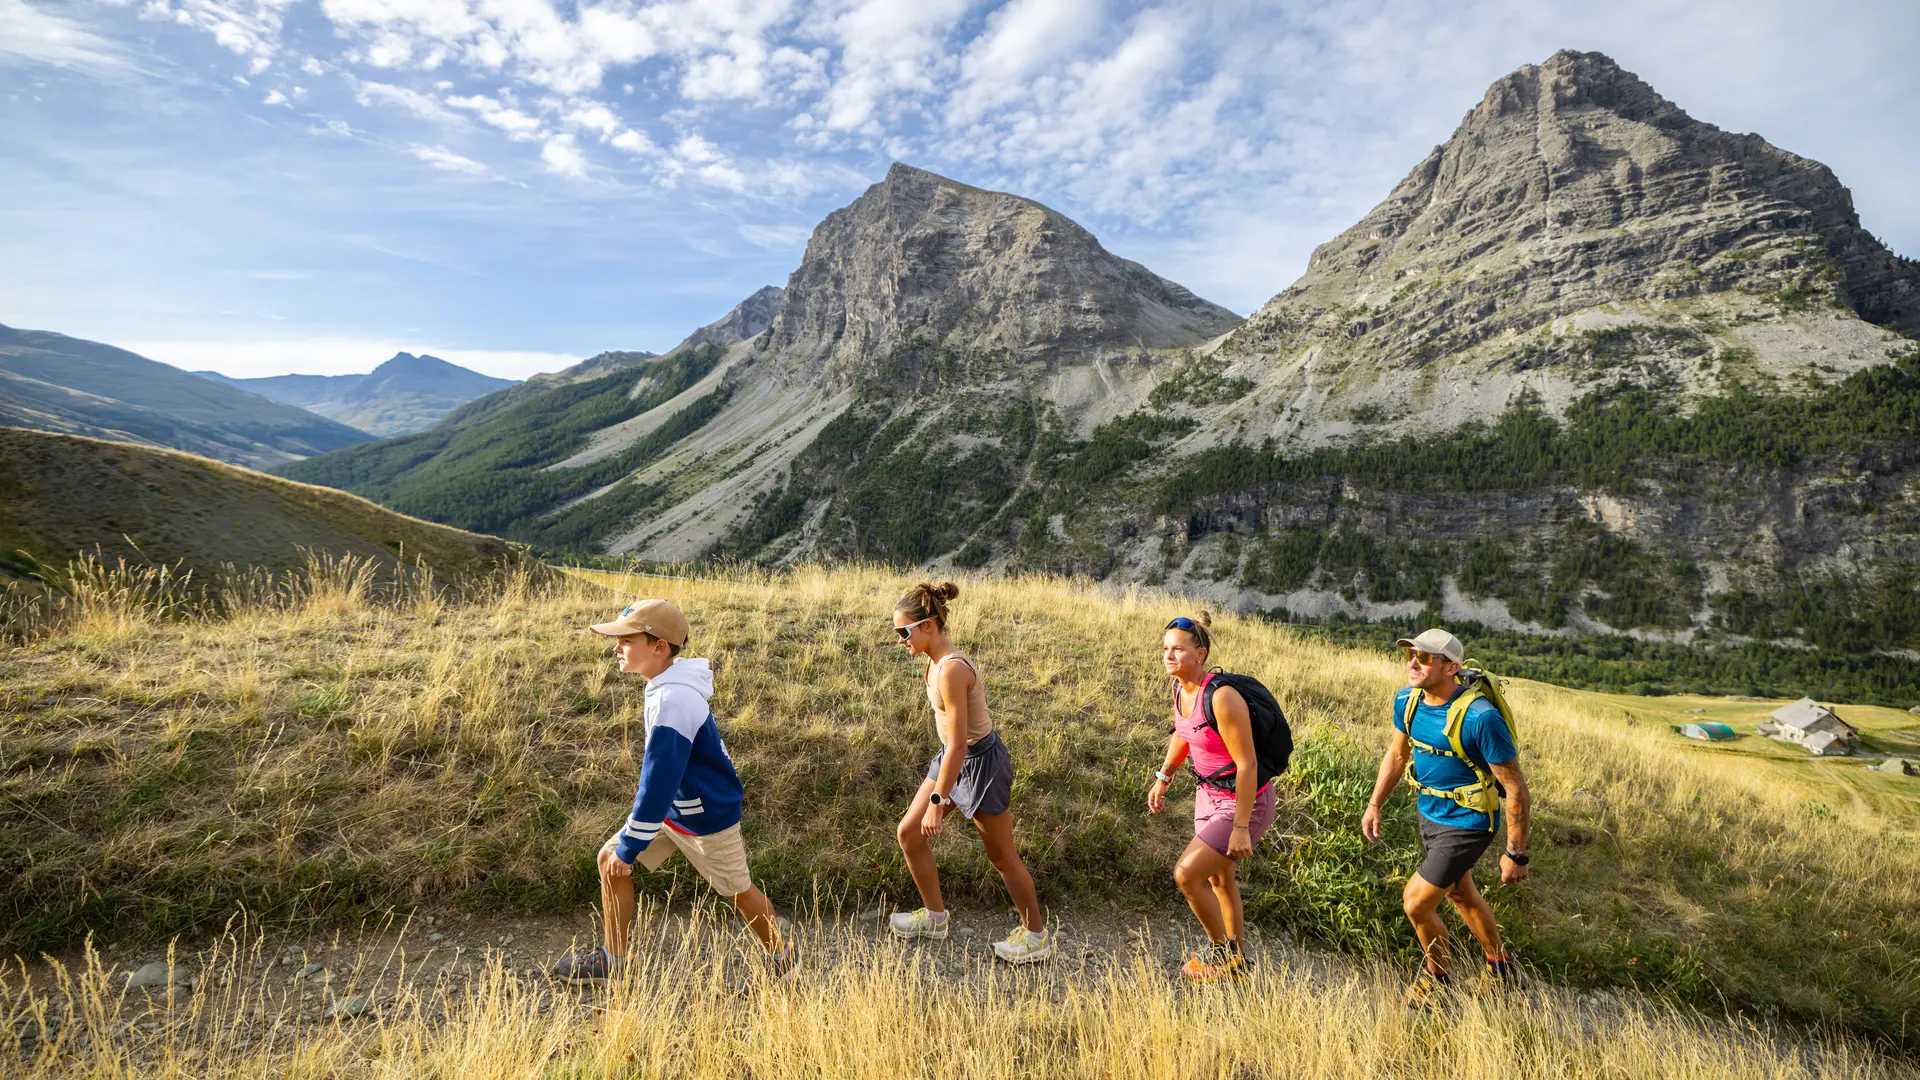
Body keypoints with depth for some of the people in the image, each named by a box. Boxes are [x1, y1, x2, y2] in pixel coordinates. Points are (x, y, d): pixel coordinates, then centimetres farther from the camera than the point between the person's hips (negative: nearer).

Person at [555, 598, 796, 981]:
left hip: (704, 816, -9)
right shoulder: (670, 684, -2)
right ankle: (614, 959, 24)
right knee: (609, 858, 8)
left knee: (738, 891, 10)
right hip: (671, 805, 9)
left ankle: (783, 955, 35)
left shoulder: (673, 701, -32)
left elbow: (657, 782, -29)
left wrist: (628, 849, -21)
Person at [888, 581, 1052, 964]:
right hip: (954, 756, 10)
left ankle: (1036, 935, 28)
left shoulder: (951, 670, -29)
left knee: (1002, 856, 7)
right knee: (908, 833, 13)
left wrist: (938, 801, -23)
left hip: (980, 762, -9)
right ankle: (935, 916, 32)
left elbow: (958, 744, -28)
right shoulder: (937, 660, 0)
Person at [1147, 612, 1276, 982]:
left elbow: (1247, 764, -26)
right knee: (1219, 881, 20)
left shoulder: (1221, 697, -29)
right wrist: (1164, 776, 16)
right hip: (1209, 794, 8)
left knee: (1186, 874, -11)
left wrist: (1241, 827, -24)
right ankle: (1235, 961, 40)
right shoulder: (1180, 689, -5)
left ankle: (1222, 951, 14)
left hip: (1244, 802, -8)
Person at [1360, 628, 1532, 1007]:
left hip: (1467, 822, -7)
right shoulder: (1407, 701, -9)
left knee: (1416, 903, -5)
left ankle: (1437, 976, 25)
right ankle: (1499, 965, 51)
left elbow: (1516, 789, -23)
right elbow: (1397, 754, 9)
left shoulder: (1480, 717, -31)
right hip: (1430, 812, 7)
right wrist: (1374, 805, 10)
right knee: (1461, 894, 26)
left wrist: (1516, 854, -17)